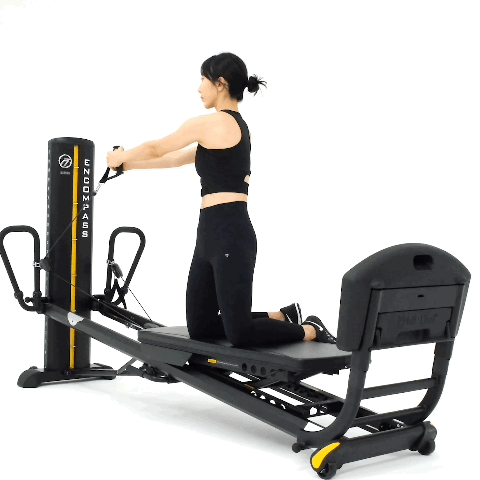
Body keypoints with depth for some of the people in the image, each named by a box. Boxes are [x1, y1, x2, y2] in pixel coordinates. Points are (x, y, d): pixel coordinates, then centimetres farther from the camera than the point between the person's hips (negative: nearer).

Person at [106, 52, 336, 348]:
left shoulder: (210, 123, -10)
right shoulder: (237, 126, 19)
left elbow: (157, 148, 4)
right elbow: (180, 158, 28)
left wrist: (120, 157, 24)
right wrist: (130, 165, 33)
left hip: (230, 235, -10)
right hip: (214, 235, 10)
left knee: (240, 335, -7)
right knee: (199, 328, 14)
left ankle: (309, 331, 10)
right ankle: (282, 317, 22)